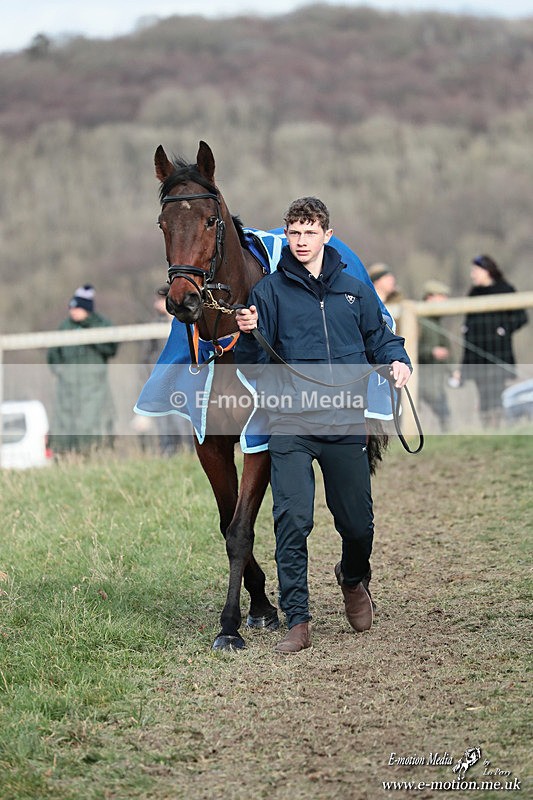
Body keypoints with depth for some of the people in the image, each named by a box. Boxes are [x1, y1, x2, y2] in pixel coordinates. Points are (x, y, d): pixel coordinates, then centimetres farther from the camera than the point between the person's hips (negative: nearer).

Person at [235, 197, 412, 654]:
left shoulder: (354, 290, 11)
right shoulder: (270, 291, 4)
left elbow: (380, 338, 17)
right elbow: (252, 367, 1)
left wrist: (398, 361, -4)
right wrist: (248, 334, -19)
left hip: (346, 423, 2)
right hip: (290, 423, -2)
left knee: (357, 521, 9)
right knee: (292, 521, -10)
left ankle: (354, 578, 42)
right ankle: (297, 620, -3)